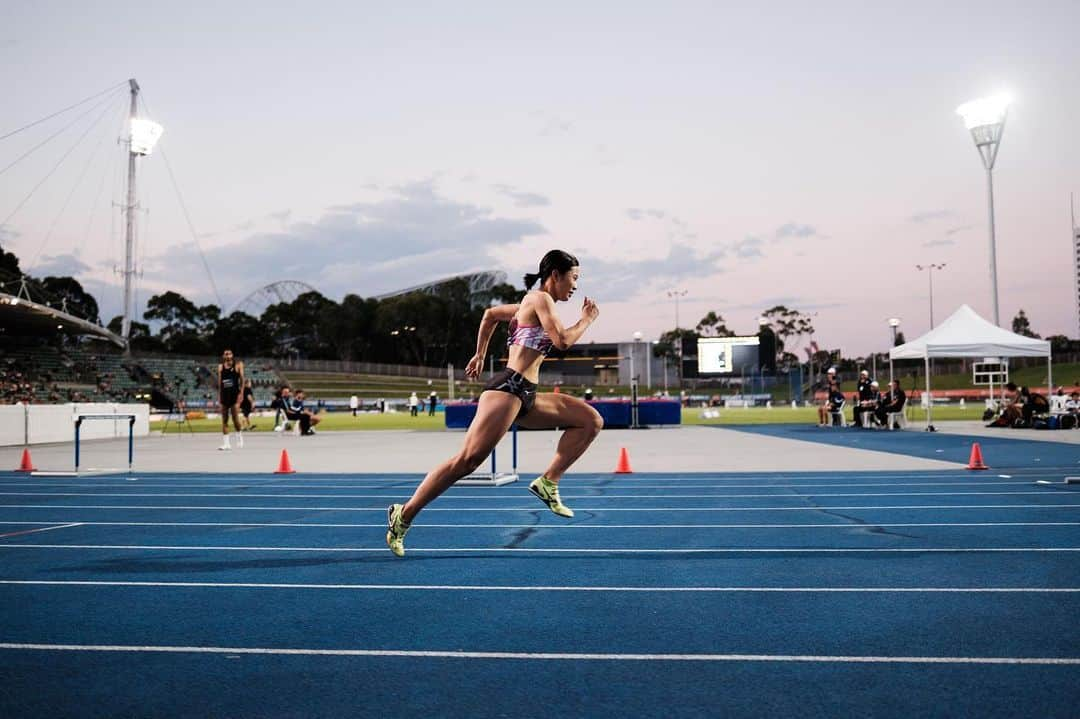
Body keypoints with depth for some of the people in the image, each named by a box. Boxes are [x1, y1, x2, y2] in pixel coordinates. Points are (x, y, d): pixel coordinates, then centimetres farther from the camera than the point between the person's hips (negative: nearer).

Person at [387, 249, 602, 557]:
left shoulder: (531, 303, 24)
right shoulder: (540, 298, -2)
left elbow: (490, 314, 35)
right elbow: (562, 340, -14)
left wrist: (480, 355, 38)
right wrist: (586, 320, 2)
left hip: (527, 396, 10)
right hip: (507, 388, -10)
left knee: (591, 421, 5)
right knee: (468, 459, -15)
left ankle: (548, 482, 1)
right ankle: (404, 515, -9)